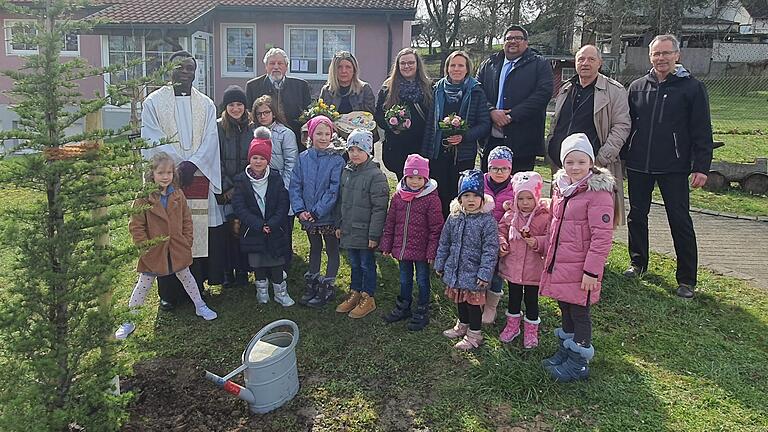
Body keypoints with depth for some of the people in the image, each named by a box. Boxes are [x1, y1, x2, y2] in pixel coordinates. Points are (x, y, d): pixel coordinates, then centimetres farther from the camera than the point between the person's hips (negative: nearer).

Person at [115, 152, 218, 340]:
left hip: (177, 250, 3)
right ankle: (128, 321, 21)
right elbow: (135, 227, -12)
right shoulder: (144, 198, -14)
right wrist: (146, 247, -14)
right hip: (153, 252, -3)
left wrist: (187, 243, 1)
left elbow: (187, 221, 6)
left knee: (187, 278, 20)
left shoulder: (178, 196, -2)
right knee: (143, 285, 8)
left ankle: (200, 306, 38)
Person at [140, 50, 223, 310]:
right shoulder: (153, 101, 6)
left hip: (199, 178, 2)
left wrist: (193, 164, -13)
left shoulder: (206, 104, 13)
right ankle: (168, 292, 9)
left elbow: (210, 140, 3)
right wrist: (178, 165, -13)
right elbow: (152, 141, -2)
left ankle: (196, 287, 13)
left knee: (199, 231, 1)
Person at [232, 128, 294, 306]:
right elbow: (239, 207, -9)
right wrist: (259, 225, -17)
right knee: (257, 263, 11)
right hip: (252, 230, 0)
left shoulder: (275, 178, 0)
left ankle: (280, 292, 17)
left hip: (275, 230, 0)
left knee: (276, 262, 4)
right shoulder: (241, 180, -3)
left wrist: (272, 224, -16)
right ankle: (262, 291, 27)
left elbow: (283, 204, -4)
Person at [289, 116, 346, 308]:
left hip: (328, 216, -4)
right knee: (314, 248, 20)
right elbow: (294, 185, -2)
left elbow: (334, 190, -17)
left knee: (332, 250, 10)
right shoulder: (303, 158, -1)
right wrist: (300, 210, -13)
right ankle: (312, 284, 33)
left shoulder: (336, 160, -12)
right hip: (308, 216, 4)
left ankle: (328, 288, 21)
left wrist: (317, 212, -20)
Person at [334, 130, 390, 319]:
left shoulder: (376, 175, -17)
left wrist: (374, 234, -18)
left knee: (367, 264, 8)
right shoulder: (346, 172, 6)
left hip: (365, 232, -6)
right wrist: (340, 225, 14)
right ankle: (354, 293, 35)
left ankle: (368, 298, 23)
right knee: (354, 264, 20)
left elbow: (379, 208, -17)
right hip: (349, 230, 7)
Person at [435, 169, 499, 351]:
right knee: (460, 300, 21)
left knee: (473, 302, 6)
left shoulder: (487, 220, -15)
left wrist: (485, 273, -18)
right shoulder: (454, 217, 1)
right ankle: (462, 325, 43)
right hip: (455, 268, 5)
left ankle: (474, 334, 23)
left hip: (474, 272, -5)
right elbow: (444, 242, 9)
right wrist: (439, 264, 11)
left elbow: (490, 249, -15)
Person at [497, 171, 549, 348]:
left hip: (533, 269, -3)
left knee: (531, 300, 12)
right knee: (514, 297, 20)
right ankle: (512, 326, 39)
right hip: (512, 265, 3)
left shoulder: (545, 217, -13)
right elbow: (501, 231, 11)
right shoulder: (510, 216, -1)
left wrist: (537, 242, -31)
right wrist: (501, 244, -7)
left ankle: (531, 331, 31)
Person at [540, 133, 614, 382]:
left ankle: (578, 363, 19)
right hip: (558, 263, 7)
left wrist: (592, 271, -19)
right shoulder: (561, 187, 8)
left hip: (580, 268, -7)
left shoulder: (599, 193, -16)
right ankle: (565, 350, 38)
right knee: (565, 308, 20)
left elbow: (602, 236, -18)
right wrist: (548, 254, 21)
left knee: (579, 312, 4)